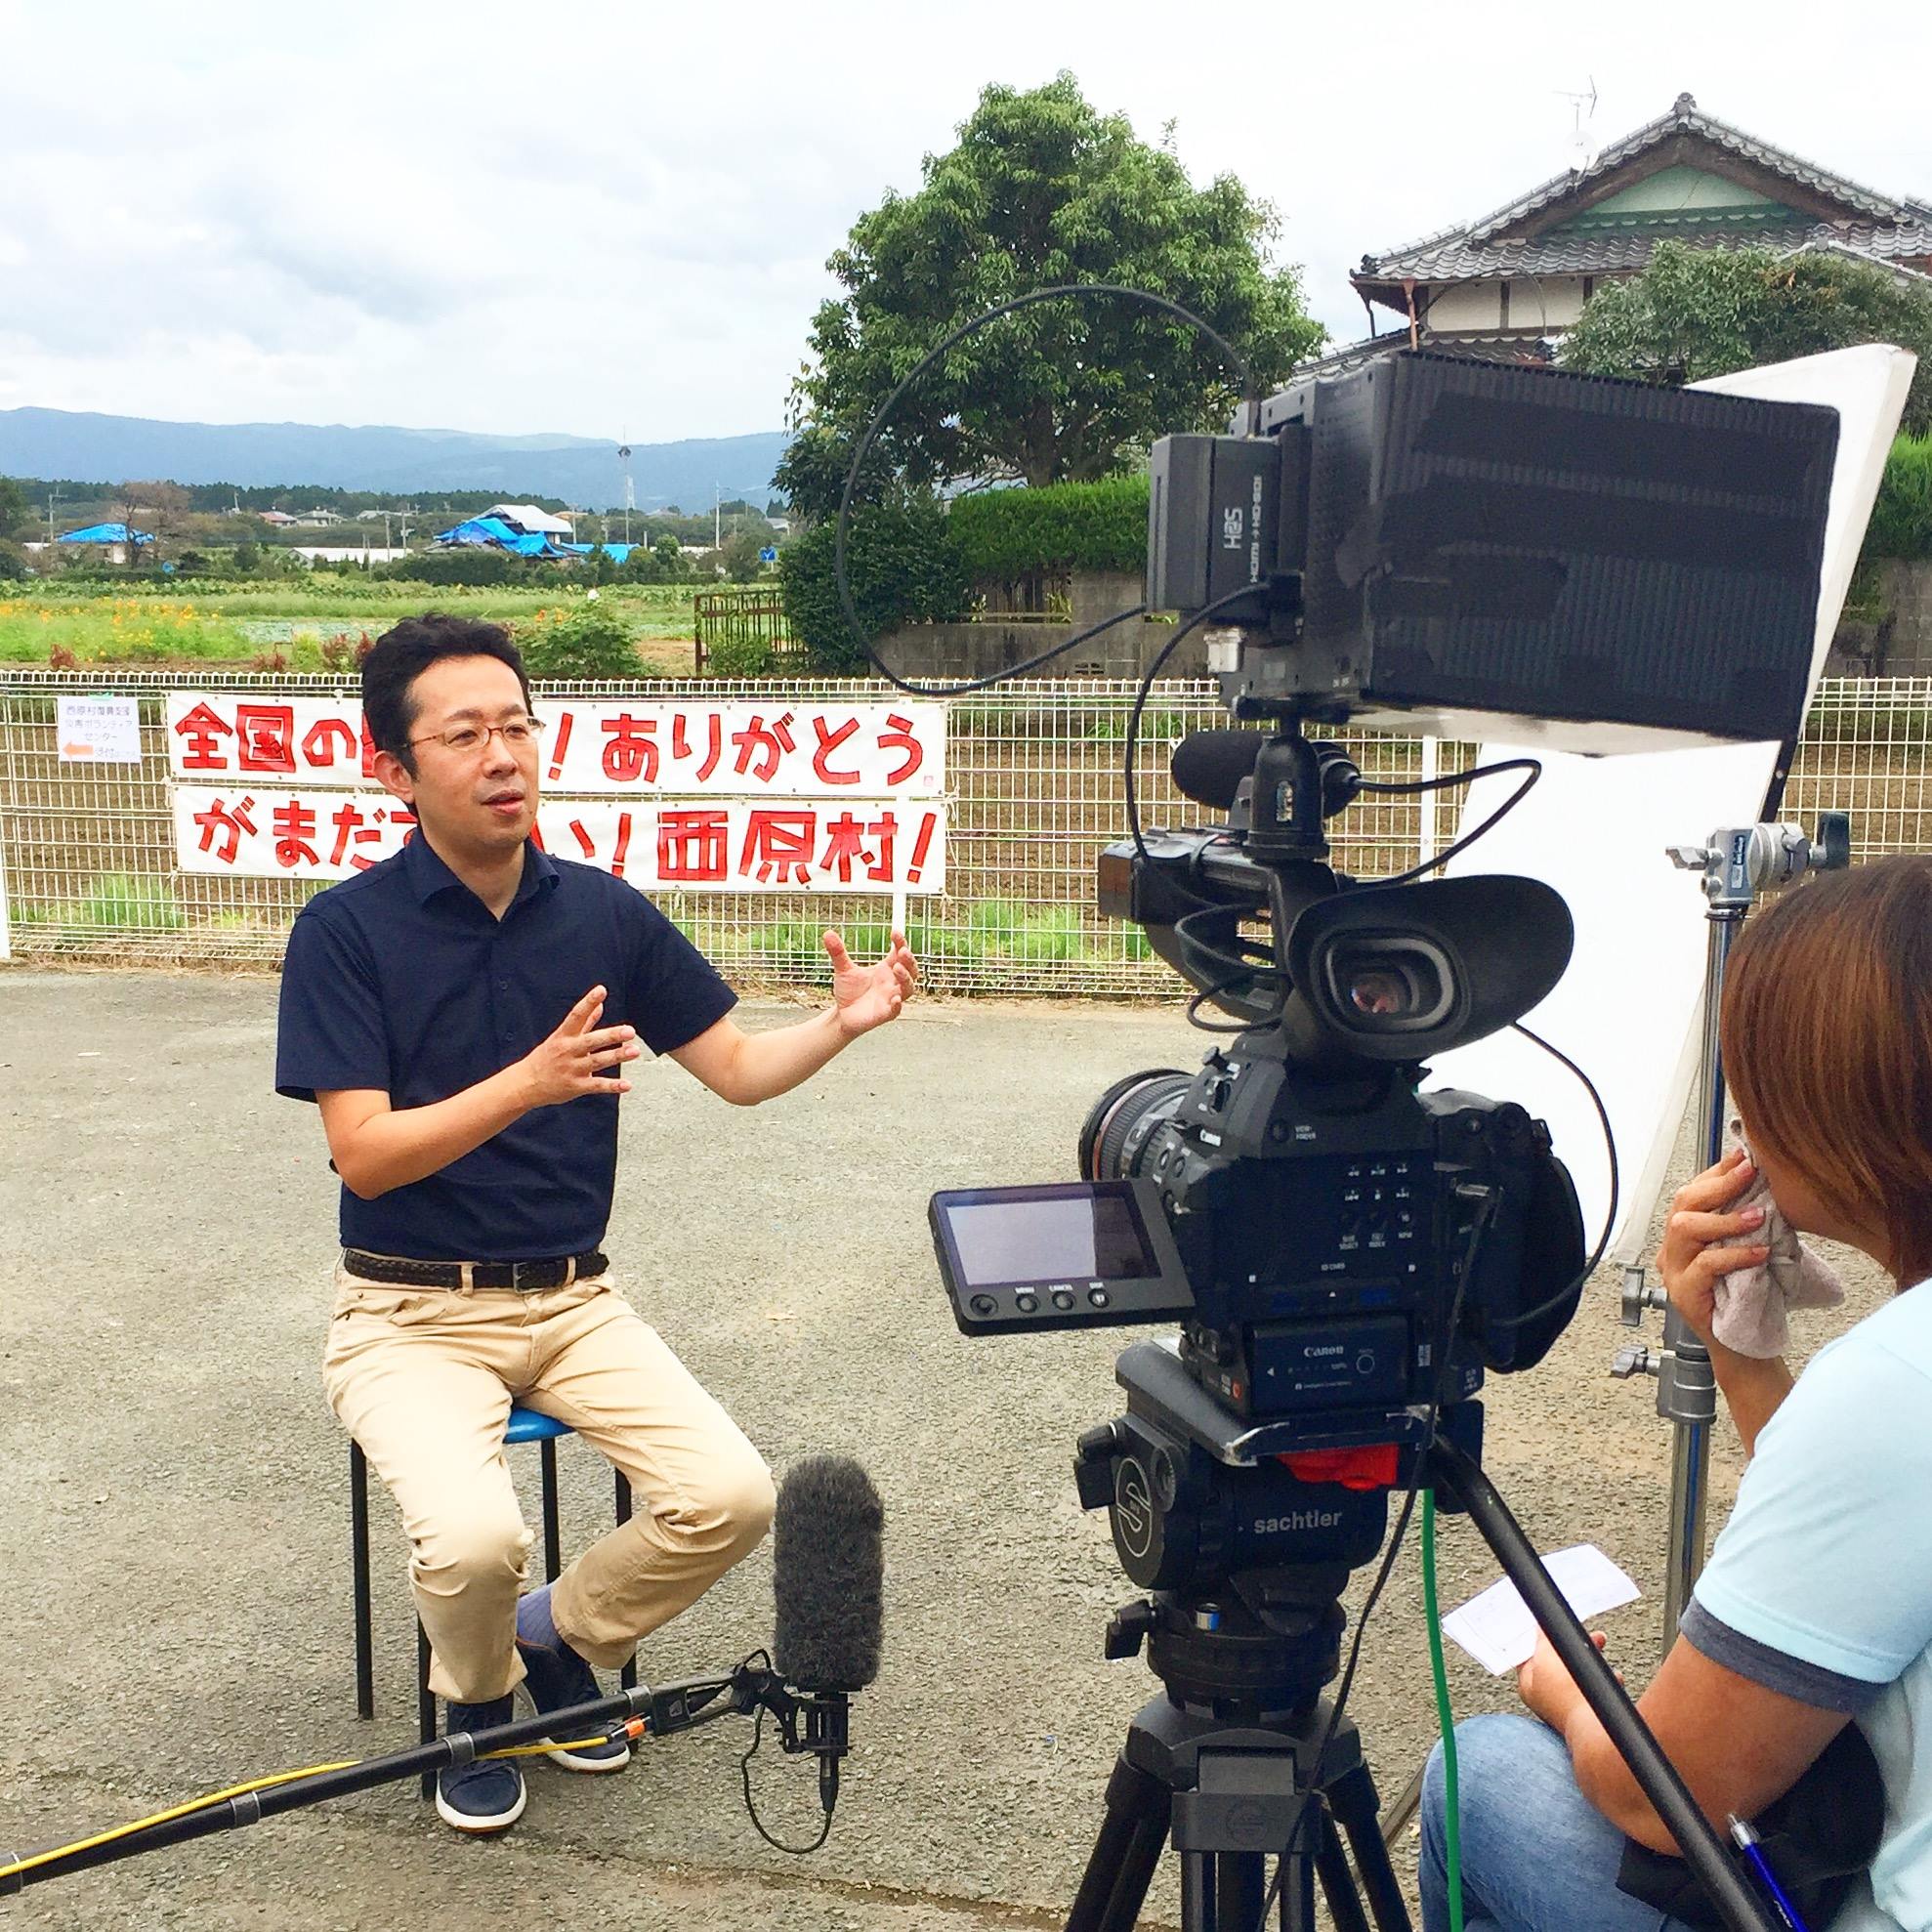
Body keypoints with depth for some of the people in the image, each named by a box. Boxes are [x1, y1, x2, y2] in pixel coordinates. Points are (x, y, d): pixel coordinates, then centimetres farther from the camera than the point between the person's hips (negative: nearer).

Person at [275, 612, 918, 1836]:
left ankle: (560, 1640, 14)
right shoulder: (347, 930, -10)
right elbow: (363, 1153, -17)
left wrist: (843, 1023, -17)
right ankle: (474, 1698, 8)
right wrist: (530, 1082, -32)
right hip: (413, 1313, -3)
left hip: (574, 1301, 4)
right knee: (474, 1539, -29)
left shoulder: (605, 913, 1)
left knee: (732, 1496, -17)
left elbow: (740, 1071, 4)